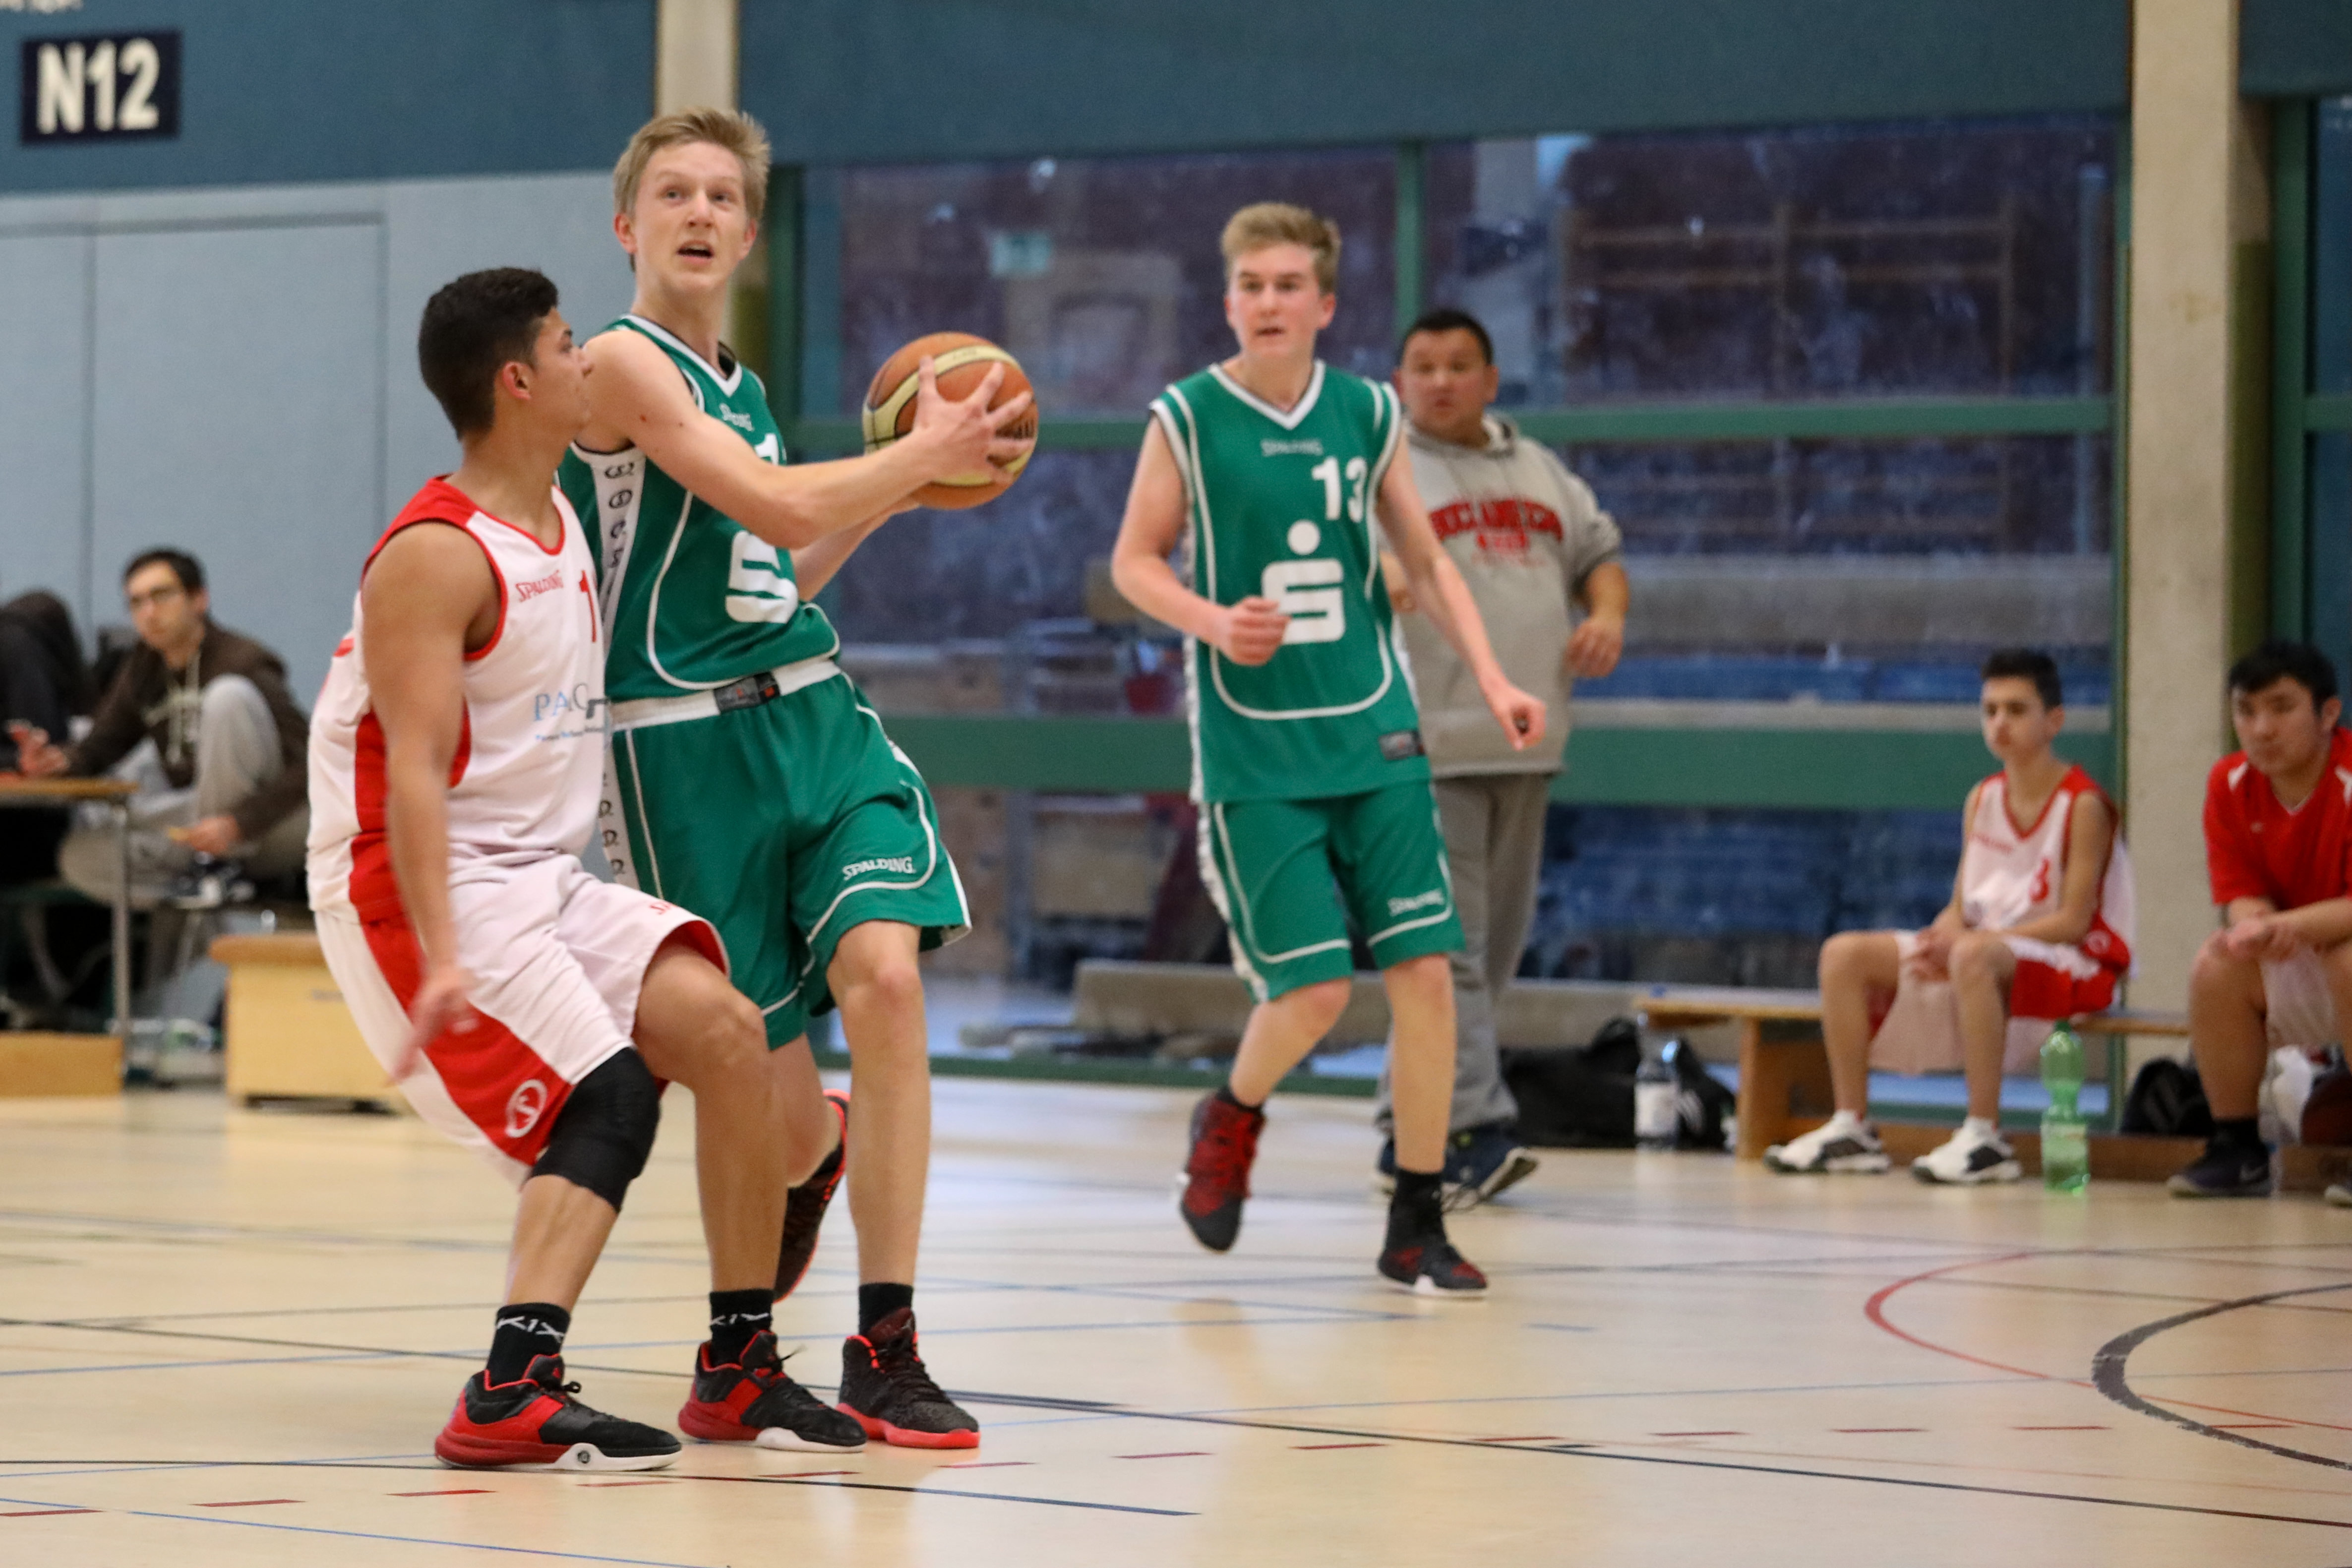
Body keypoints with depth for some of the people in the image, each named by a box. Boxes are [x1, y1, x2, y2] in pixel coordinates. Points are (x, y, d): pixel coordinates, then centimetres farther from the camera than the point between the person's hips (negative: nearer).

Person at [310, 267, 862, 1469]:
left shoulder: (562, 522, 12)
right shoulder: (435, 556, -17)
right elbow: (413, 774, -24)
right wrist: (440, 959, -35)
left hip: (543, 876, 8)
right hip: (417, 886, -8)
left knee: (721, 1024, -7)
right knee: (605, 1098, -21)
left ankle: (740, 1370, 0)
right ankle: (510, 1400, -29)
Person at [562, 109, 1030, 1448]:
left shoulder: (740, 387, 17)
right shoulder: (624, 362, -8)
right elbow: (774, 506, -17)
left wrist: (897, 492, 17)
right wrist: (926, 451, -4)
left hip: (815, 712, 6)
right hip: (687, 744, -6)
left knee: (883, 974, -19)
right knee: (772, 1097, 1)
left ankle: (886, 1349, -15)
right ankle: (813, 1153, 43)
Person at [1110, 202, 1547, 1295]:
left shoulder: (1368, 416, 6)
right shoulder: (1188, 418, -4)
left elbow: (1425, 564, 13)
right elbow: (1135, 561, 1)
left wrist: (1491, 680, 3)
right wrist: (1212, 622, -18)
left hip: (1373, 735, 3)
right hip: (1253, 750, -3)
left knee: (1425, 970, -4)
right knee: (1313, 991, -9)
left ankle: (1417, 1226, 8)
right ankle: (1233, 1116, 25)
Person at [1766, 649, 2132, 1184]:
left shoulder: (2083, 806, -12)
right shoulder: (1983, 799, 10)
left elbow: (2072, 920, -17)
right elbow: (1960, 908, 10)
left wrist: (1963, 939, -23)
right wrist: (1943, 937, -16)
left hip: (2073, 961, -8)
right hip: (1985, 945, 8)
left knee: (1974, 956, -42)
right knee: (1845, 954, -6)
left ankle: (1985, 1137, -38)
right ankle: (1851, 1128, -8)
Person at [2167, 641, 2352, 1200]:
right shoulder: (2231, 784, -5)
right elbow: (2243, 902, -6)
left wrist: (2287, 927, -41)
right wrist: (2254, 928, -30)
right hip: (2296, 971, 5)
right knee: (2216, 967, -19)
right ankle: (2237, 1149, -8)